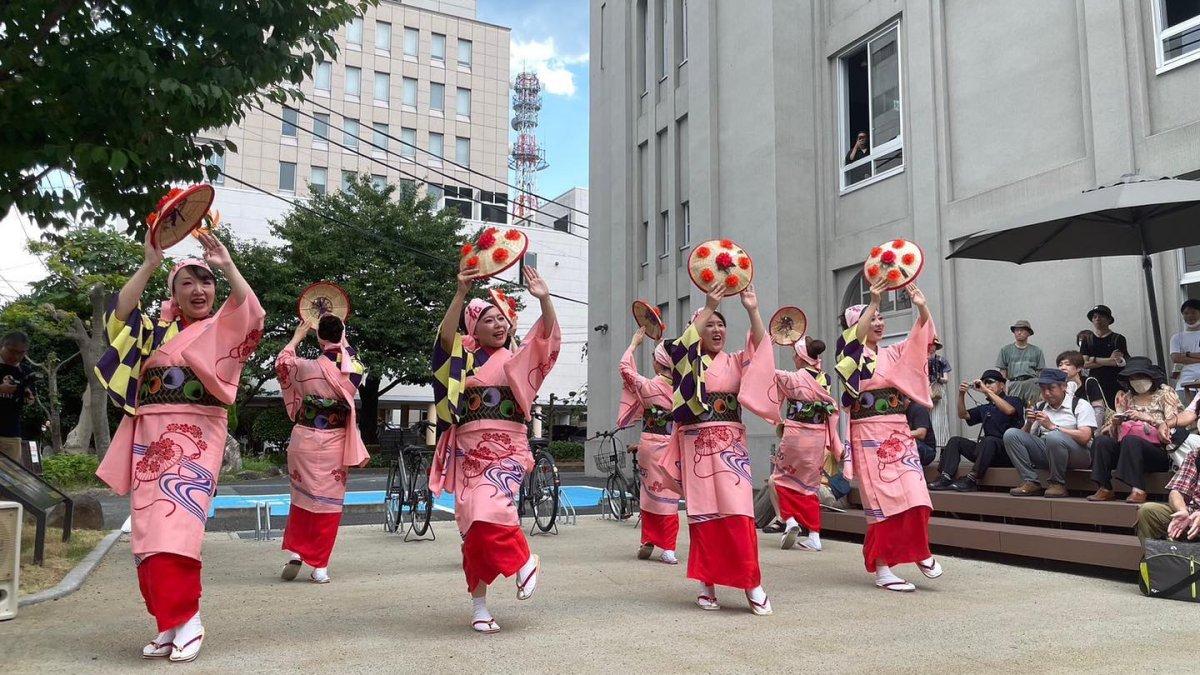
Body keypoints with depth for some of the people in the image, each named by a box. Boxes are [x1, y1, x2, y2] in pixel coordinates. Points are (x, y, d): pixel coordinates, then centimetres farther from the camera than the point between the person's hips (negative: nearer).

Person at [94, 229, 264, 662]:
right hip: (149, 438, 5)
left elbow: (251, 312, -14)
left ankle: (188, 620, -9)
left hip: (195, 437, -5)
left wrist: (227, 266, -18)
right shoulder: (155, 331, 17)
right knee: (148, 532, 4)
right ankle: (170, 622, 13)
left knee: (175, 526, -16)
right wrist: (150, 264, -8)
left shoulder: (224, 329, 7)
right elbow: (121, 313, -1)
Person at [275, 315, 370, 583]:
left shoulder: (306, 367, -11)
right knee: (329, 501, 7)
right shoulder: (354, 369, -9)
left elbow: (281, 362, 12)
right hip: (334, 446, 1)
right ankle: (319, 566, 9)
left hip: (305, 441, 0)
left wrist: (297, 336, 23)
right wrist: (345, 344, 28)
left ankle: (296, 551, 12)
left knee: (302, 497, 18)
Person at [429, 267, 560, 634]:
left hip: (508, 446, -1)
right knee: (474, 521, 2)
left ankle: (525, 562, 3)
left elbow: (548, 337, -6)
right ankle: (479, 604, 14)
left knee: (490, 508, -24)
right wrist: (461, 294, -22)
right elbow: (446, 336, -12)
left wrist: (544, 299, -21)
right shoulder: (465, 356, 8)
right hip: (470, 448, 2)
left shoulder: (520, 357, 9)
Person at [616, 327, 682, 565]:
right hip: (675, 445, 2)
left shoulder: (649, 386, -9)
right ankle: (668, 548, 3)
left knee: (650, 492, 10)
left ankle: (648, 543, 15)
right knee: (668, 495, 5)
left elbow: (625, 367, 3)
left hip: (651, 445, -2)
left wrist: (635, 342, 13)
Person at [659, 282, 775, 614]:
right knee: (703, 514, 0)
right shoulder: (688, 362, 7)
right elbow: (683, 344, -15)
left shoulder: (735, 362, 13)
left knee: (737, 512, -9)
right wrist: (707, 307, -21)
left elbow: (759, 347, -5)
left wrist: (752, 310, -20)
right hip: (697, 446, -1)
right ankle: (706, 585, 7)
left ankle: (752, 583, -3)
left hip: (731, 445, 1)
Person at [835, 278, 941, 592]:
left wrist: (922, 307, -17)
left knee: (914, 495, -4)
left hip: (900, 434, 5)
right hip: (869, 436, -4)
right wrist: (873, 303, -30)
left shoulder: (894, 354, 13)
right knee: (882, 500, -5)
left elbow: (921, 338, 0)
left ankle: (919, 550, 18)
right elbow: (853, 337, -22)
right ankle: (881, 568, 2)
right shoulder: (851, 356, -1)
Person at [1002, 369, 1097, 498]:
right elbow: (1023, 436, 14)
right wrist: (1029, 424, -8)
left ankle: (1058, 484, -17)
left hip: (1076, 454, -5)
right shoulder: (1039, 407, 17)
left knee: (1053, 437, -37)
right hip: (1044, 453, 6)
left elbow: (1084, 437, -15)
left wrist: (1052, 426, -16)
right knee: (1011, 434, -12)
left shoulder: (1080, 405, 0)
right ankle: (1031, 482, -16)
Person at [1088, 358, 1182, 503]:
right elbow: (1115, 433, 16)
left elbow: (1172, 423, -7)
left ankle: (1138, 490, -41)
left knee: (1130, 441, -35)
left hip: (1160, 450, -5)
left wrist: (1143, 417, -17)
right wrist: (1115, 422, -7)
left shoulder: (1165, 393, 7)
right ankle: (1104, 489, -27)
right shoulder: (1127, 397, 19)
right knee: (1101, 441, -22)